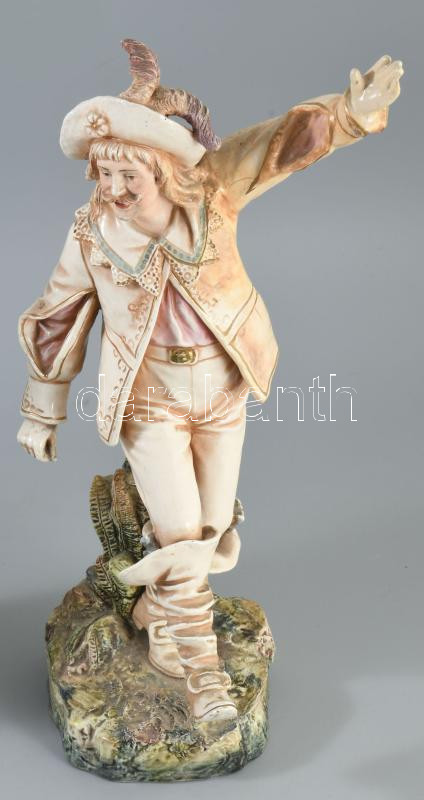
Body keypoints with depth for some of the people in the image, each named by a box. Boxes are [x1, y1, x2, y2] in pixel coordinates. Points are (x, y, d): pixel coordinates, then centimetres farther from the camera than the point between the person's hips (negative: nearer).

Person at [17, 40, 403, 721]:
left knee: (213, 536, 11)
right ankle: (200, 666, 16)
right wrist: (42, 413, 5)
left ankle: (157, 615, 40)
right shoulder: (93, 231, -11)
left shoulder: (211, 189, -11)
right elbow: (58, 320, -1)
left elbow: (287, 139, -18)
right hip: (150, 399, -2)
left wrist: (355, 109, -37)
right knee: (181, 536, -8)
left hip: (223, 390, 2)